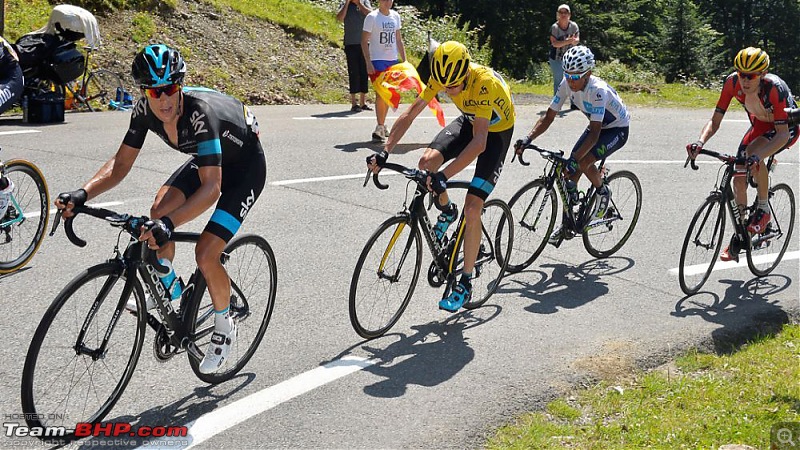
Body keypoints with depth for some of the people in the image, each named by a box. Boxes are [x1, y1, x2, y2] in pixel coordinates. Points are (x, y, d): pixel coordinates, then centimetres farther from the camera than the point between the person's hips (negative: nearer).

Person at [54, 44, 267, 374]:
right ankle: (166, 288, 10)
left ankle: (224, 326, 10)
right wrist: (82, 194, -28)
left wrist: (170, 223, -57)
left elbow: (212, 187, -44)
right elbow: (121, 163, -12)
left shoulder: (199, 112, -38)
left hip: (245, 167, -7)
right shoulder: (145, 108, -19)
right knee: (159, 209, -17)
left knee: (206, 254, -17)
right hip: (206, 160, 7)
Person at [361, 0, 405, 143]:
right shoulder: (372, 17, -7)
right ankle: (380, 127, -9)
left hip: (393, 61, 6)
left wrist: (404, 60, 13)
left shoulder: (395, 16, 9)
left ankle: (382, 125, 23)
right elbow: (364, 40, -7)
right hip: (377, 60, -6)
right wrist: (368, 62, -14)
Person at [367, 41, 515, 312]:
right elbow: (409, 114, -17)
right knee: (427, 161, -21)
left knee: (472, 208, -16)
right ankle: (447, 212, 11)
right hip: (469, 121, 6)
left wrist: (444, 176, -51)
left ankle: (465, 284, -4)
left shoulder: (484, 82, -39)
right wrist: (384, 153, -27)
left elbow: (479, 143, -44)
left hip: (497, 131, -6)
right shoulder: (441, 76, -21)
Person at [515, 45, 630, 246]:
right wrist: (527, 139, -29)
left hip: (617, 129, -7)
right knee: (570, 169, -4)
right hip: (598, 126, 7)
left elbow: (594, 133, -40)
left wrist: (575, 159, -50)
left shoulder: (598, 90, -35)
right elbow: (548, 117, -14)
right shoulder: (567, 84, -16)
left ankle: (603, 192, 2)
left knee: (584, 162, -29)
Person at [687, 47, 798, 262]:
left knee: (752, 152, -35)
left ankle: (763, 210, -14)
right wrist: (700, 142, -40)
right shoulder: (732, 82, -24)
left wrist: (758, 156, -54)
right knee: (738, 178, -6)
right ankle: (739, 236, 12)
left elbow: (783, 133, -37)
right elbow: (715, 121, -20)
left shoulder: (774, 88, -36)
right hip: (760, 125, 5)